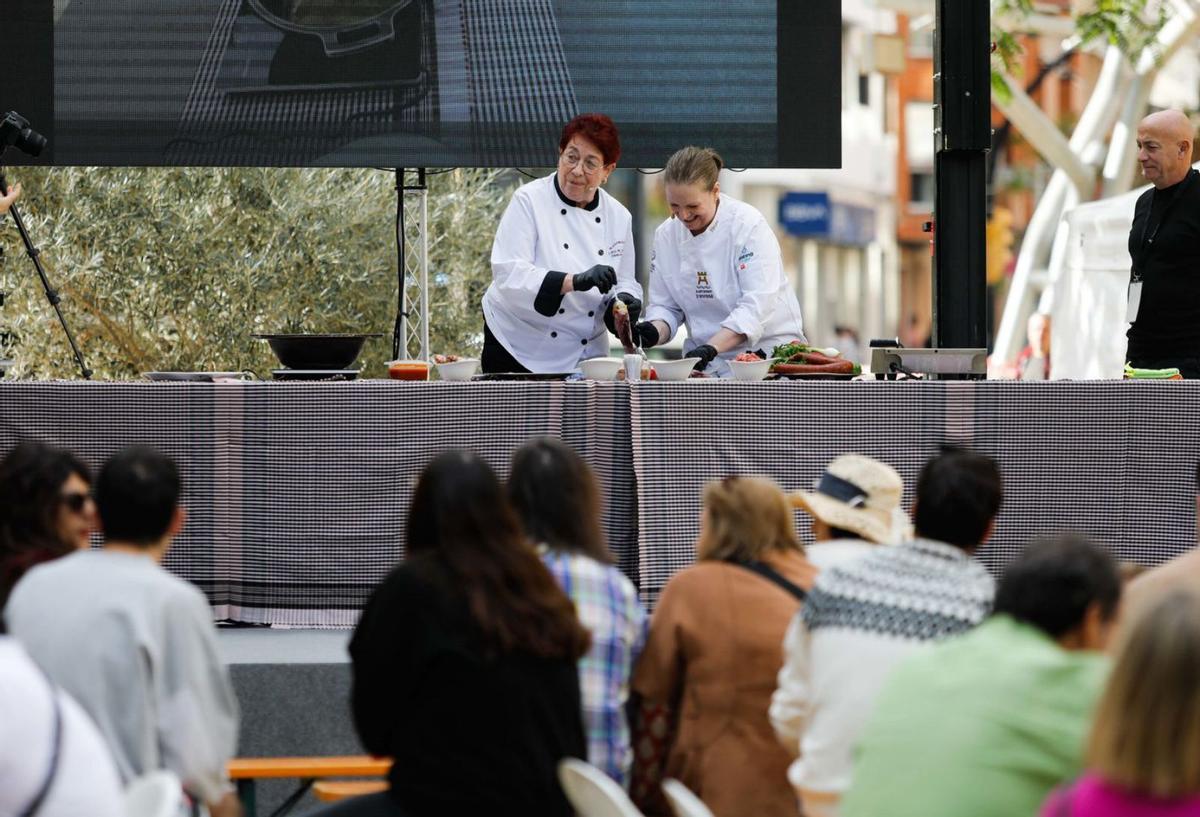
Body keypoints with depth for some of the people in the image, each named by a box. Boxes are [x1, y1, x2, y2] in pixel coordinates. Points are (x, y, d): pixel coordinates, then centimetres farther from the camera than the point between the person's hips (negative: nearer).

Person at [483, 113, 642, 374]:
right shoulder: (529, 201, -12)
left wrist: (625, 301, -14)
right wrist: (575, 281, -35)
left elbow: (625, 281, 11)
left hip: (585, 355, 4)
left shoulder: (618, 217, 3)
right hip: (519, 352, -4)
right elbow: (508, 274, -23)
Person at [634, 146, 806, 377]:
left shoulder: (748, 225, -10)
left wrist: (711, 348, -29)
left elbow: (756, 306, -19)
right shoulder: (666, 235, 6)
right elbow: (665, 305, 12)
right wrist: (654, 331, -11)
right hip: (708, 365, 4)